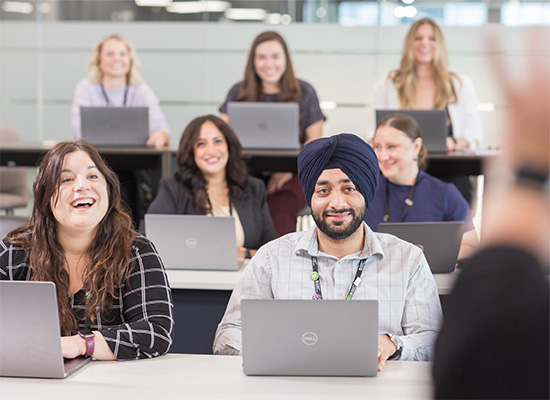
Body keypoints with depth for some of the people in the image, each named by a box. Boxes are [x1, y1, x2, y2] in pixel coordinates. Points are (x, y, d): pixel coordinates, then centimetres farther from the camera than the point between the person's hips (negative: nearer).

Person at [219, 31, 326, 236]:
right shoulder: (239, 92, 13)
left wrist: (289, 169, -13)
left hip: (293, 175, -1)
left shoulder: (304, 92, 9)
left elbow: (314, 141, 5)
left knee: (281, 203, -34)